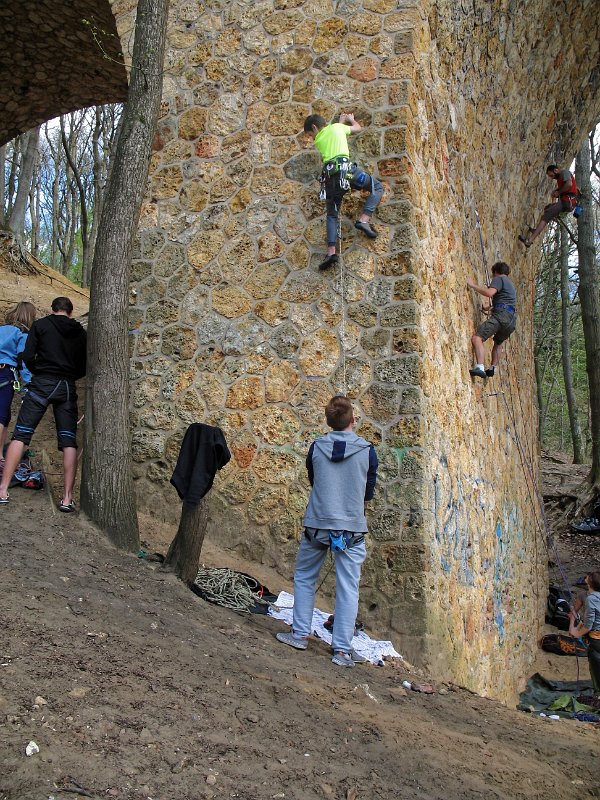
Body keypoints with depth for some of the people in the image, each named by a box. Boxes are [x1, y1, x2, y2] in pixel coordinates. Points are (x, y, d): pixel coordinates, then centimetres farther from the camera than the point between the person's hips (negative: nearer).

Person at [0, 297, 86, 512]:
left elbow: (28, 356, -3)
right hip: (68, 387, 2)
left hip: (42, 383, -2)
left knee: (20, 435, 2)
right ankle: (67, 498, -2)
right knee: (68, 442, 2)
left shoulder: (40, 325, 5)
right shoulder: (80, 332, 13)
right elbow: (84, 368, 12)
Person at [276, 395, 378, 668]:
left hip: (317, 525, 1)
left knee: (304, 578, 19)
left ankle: (300, 634, 22)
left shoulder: (316, 447, -2)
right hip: (352, 528, -1)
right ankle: (342, 649, 8)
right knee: (348, 588, 5)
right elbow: (369, 493, 6)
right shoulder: (367, 450, -5)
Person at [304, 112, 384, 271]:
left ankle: (331, 252, -6)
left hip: (330, 176, 2)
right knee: (378, 187, 14)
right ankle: (364, 220, -6)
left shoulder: (318, 140, 22)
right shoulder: (337, 127, 17)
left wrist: (341, 122, 56)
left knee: (332, 215, 12)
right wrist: (350, 119, 54)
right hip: (346, 167, -2)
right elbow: (357, 128, 33)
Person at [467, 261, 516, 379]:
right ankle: (492, 368, 28)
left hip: (501, 315, -9)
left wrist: (473, 285, -5)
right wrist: (491, 308, 60)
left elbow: (489, 293, -14)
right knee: (498, 342, 33)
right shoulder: (510, 283, 33)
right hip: (512, 320, 9)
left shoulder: (498, 279, 6)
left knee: (477, 337, -21)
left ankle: (479, 367, -38)